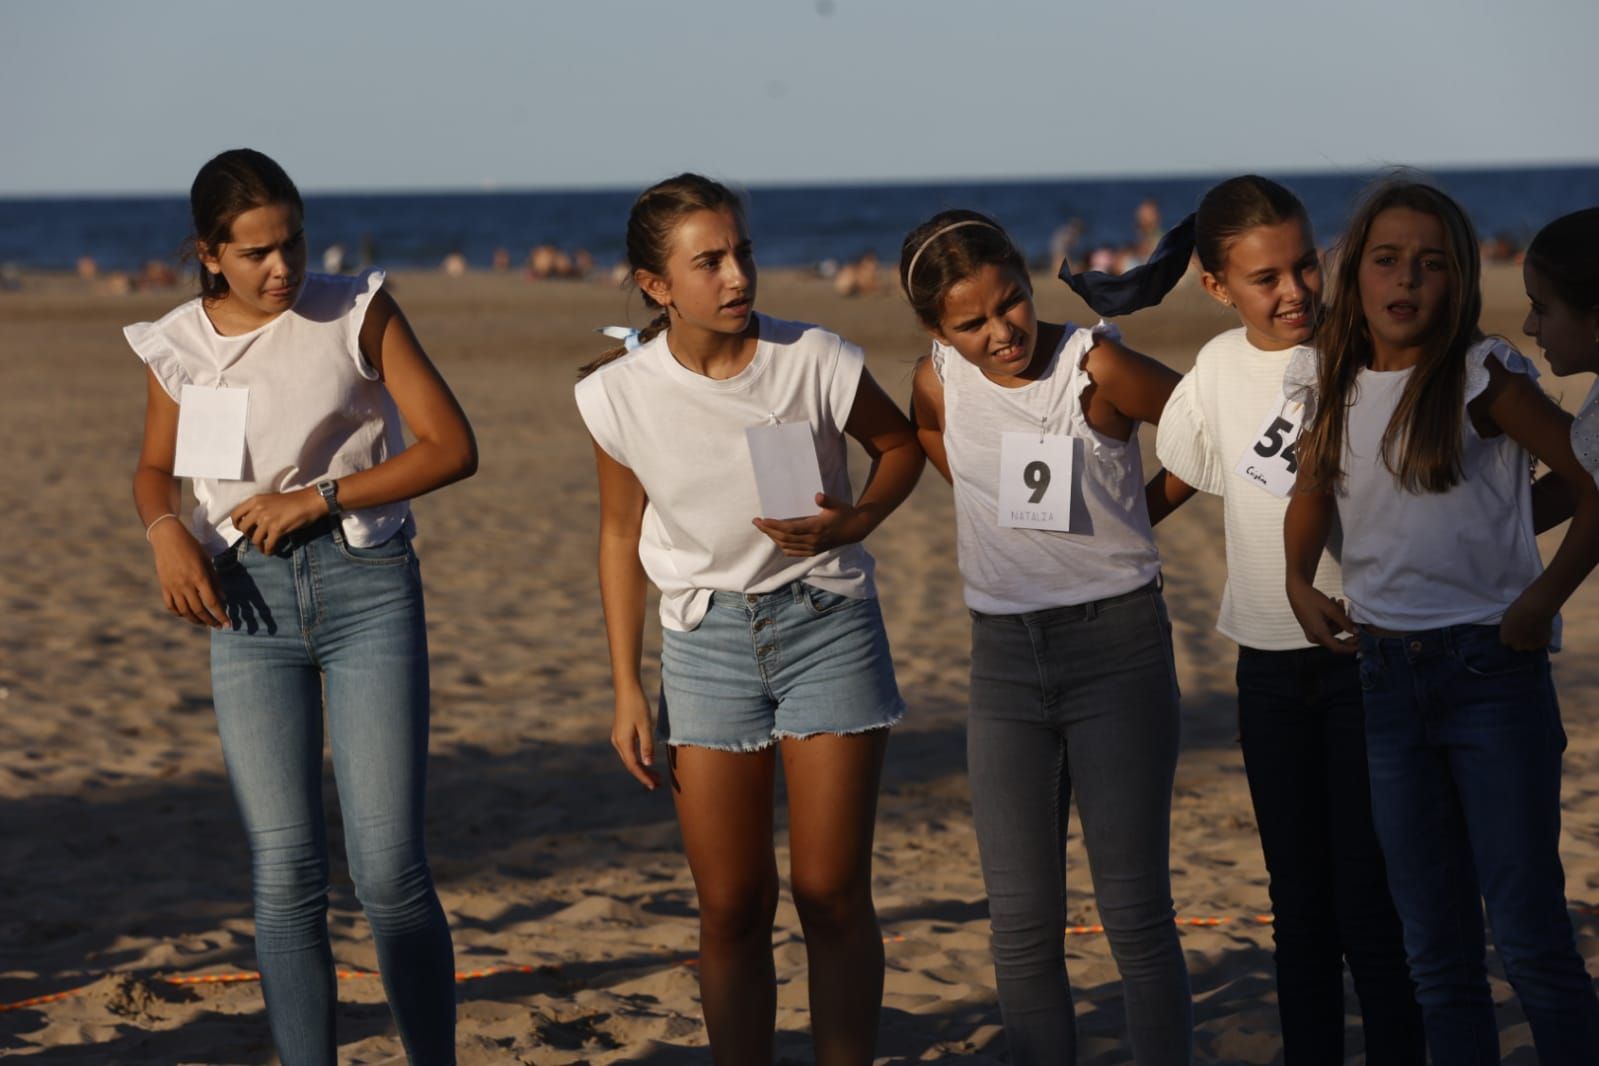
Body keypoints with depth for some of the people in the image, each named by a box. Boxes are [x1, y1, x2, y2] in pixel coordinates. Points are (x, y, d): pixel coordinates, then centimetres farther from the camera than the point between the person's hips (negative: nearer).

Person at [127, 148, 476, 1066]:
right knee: (286, 871, -1)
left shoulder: (358, 313, -2)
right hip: (250, 601, 2)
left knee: (390, 869, -7)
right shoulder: (177, 345, 6)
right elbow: (155, 468, 21)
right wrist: (166, 530, -2)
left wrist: (318, 498, -11)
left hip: (367, 585, -2)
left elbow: (452, 447, -3)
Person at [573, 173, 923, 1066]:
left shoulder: (814, 362, -13)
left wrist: (850, 525, -14)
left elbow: (901, 444, 6)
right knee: (731, 908, 3)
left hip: (828, 623, -1)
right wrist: (627, 689, 4)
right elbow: (623, 534, 5)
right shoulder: (620, 394, -9)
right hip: (708, 637, 1)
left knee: (832, 895, -2)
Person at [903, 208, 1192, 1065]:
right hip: (1003, 657, 4)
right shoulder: (939, 383, 0)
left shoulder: (1096, 365, -13)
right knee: (1021, 928, 4)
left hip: (1118, 644, -4)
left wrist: (1120, 520, 2)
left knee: (1135, 914, -4)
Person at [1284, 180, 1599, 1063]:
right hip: (1387, 676, 5)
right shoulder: (1331, 386, 7)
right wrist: (1299, 583, 10)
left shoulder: (1483, 377, -7)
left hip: (1489, 668, -5)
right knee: (1435, 948, 10)